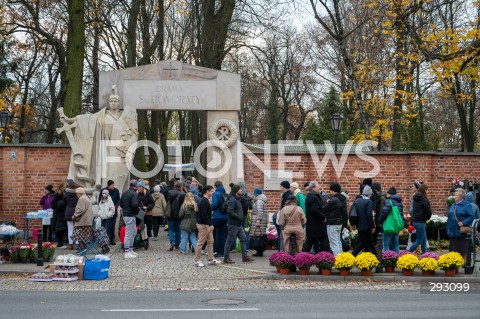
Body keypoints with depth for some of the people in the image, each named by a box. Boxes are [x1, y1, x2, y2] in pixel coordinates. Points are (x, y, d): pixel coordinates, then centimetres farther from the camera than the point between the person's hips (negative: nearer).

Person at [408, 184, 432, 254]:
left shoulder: (415, 199, 11)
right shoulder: (425, 200, -13)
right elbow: (429, 211, -13)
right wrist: (426, 218, 6)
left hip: (415, 221, 8)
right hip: (420, 222, -8)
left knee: (424, 240, 14)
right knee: (419, 241, -2)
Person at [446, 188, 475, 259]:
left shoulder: (466, 205, -8)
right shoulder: (453, 205, 14)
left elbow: (472, 216, -14)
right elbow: (449, 218, 18)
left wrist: (464, 223, -22)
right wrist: (448, 229, 12)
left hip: (461, 232, -6)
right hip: (453, 232, 6)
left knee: (462, 251, 0)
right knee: (453, 250, 9)